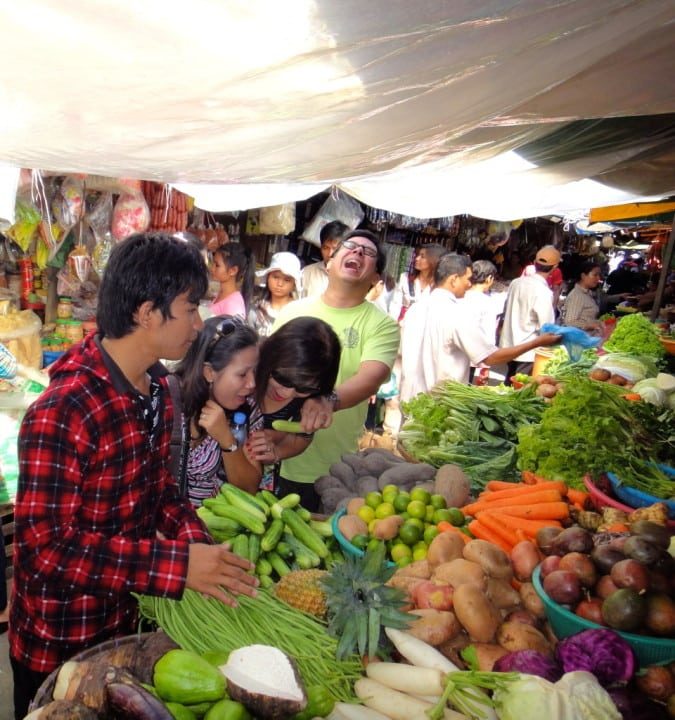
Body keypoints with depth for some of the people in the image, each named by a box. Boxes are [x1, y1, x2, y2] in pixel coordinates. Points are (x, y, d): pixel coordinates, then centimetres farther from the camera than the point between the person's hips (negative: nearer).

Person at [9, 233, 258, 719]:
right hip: (60, 646, -7)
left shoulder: (157, 388, -3)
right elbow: (46, 547, -28)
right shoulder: (61, 412, -29)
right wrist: (179, 564, -32)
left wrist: (200, 547, -12)